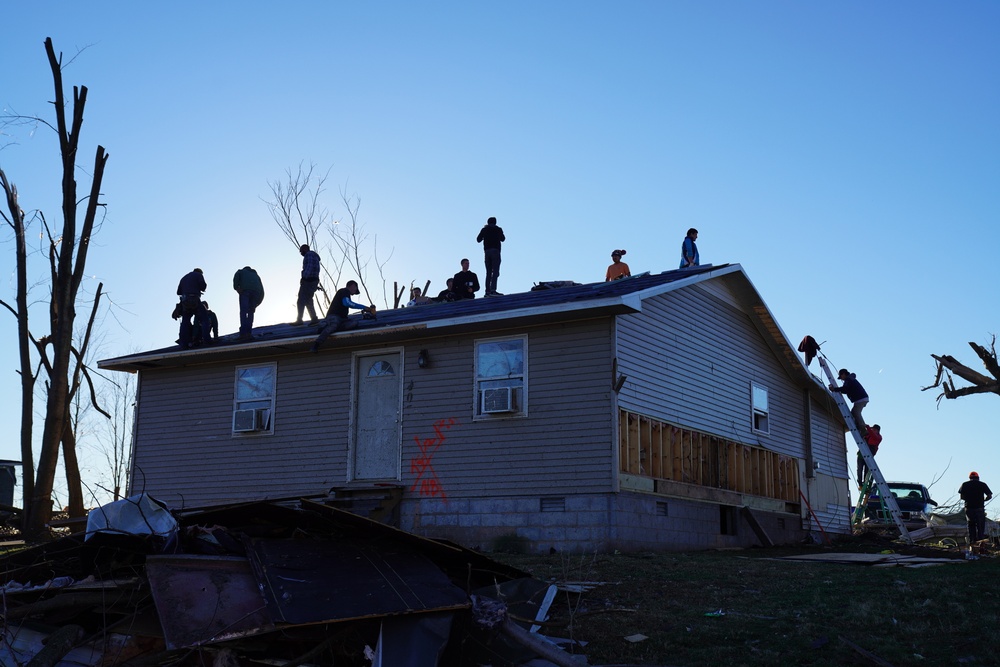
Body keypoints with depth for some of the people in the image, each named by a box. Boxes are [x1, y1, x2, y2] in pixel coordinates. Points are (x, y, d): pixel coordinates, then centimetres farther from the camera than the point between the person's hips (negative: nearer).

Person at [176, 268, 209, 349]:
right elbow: (203, 287, -3)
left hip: (184, 301, 6)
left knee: (185, 322, 8)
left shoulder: (184, 278, 28)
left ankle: (184, 343, 2)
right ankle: (206, 339, -18)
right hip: (194, 300, -6)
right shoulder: (199, 275, 10)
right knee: (204, 319, -3)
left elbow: (178, 292, 22)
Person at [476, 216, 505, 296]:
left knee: (488, 272, 8)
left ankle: (488, 291, -1)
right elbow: (503, 239, 17)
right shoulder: (498, 229, 4)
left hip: (487, 251, 4)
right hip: (495, 251, -4)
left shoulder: (484, 229, 8)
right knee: (495, 271, -12)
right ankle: (493, 290, -26)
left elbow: (478, 240, 13)